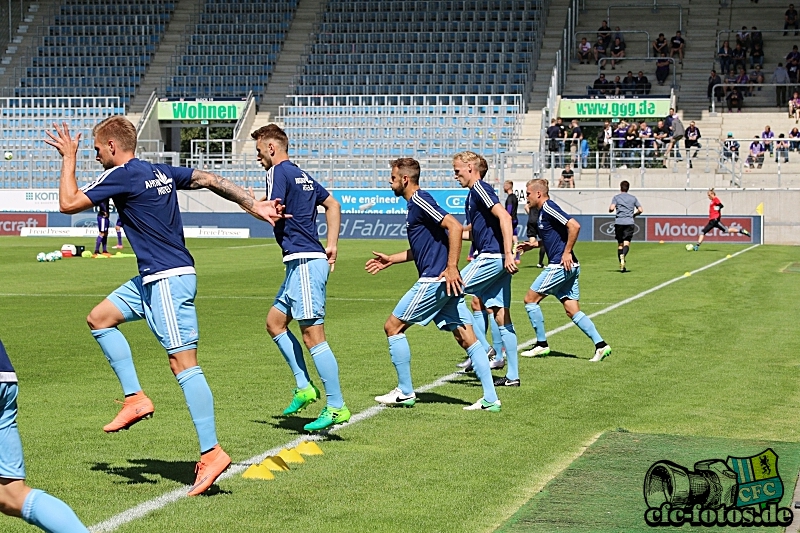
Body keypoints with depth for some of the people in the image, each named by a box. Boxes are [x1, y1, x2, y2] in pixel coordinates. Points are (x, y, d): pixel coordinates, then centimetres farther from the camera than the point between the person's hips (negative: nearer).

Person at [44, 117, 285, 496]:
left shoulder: (121, 176, -11)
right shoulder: (160, 172, 14)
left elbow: (69, 203, -10)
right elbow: (211, 180, 17)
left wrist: (69, 159, 2)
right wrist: (253, 205, 19)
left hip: (168, 280, -10)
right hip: (153, 279, 10)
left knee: (183, 362, -11)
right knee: (99, 318, 16)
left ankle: (211, 452, -11)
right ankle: (135, 398, 14)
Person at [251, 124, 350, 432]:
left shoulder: (279, 171, -7)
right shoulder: (302, 175, 20)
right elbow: (333, 205, 26)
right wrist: (332, 246, 21)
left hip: (305, 261, -10)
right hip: (301, 263, 10)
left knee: (312, 334, -10)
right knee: (275, 321, 16)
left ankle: (336, 407, -10)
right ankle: (304, 387, 15)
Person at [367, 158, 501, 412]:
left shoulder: (420, 201, -10)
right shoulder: (415, 204, 20)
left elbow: (454, 227, -22)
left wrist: (451, 267, -24)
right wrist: (391, 260, 31)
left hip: (435, 280, -10)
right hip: (444, 283, 10)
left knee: (393, 326, 1)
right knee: (467, 337, 4)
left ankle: (405, 392, 8)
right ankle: (490, 399, 0)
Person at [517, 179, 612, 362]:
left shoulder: (548, 208, -12)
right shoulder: (543, 211, 18)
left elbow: (574, 226, -23)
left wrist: (567, 252, -19)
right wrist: (534, 245, 24)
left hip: (561, 265, -10)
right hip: (567, 267, 10)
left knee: (530, 299, 1)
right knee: (572, 311, 6)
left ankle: (541, 345, 6)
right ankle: (600, 345, 0)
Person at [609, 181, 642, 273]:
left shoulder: (616, 197, 5)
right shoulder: (633, 198, 11)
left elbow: (611, 208, -10)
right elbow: (640, 210, 8)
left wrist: (610, 210, 13)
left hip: (619, 222, 0)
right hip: (630, 223, 0)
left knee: (620, 244, 9)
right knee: (627, 243, -6)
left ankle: (621, 265, 5)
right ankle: (623, 256, -38)